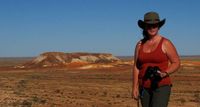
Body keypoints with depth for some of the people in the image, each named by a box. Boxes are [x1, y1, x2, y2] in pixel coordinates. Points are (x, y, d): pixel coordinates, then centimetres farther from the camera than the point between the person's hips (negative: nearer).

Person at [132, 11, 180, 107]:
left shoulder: (166, 43, -7)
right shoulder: (140, 45, 5)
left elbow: (176, 63, -3)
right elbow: (136, 67, 6)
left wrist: (164, 73, -20)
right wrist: (135, 87, 0)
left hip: (162, 86, -5)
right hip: (145, 87, 5)